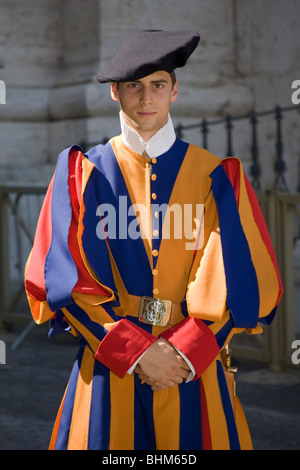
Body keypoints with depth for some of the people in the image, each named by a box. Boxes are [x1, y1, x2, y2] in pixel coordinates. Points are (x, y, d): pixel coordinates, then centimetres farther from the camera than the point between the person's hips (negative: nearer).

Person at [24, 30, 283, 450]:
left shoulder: (217, 178, 6)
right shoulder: (84, 174, 4)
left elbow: (242, 281, -2)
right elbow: (66, 281, -4)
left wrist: (184, 352, -13)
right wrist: (136, 352, -13)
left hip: (193, 369, 1)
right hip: (108, 370, 0)